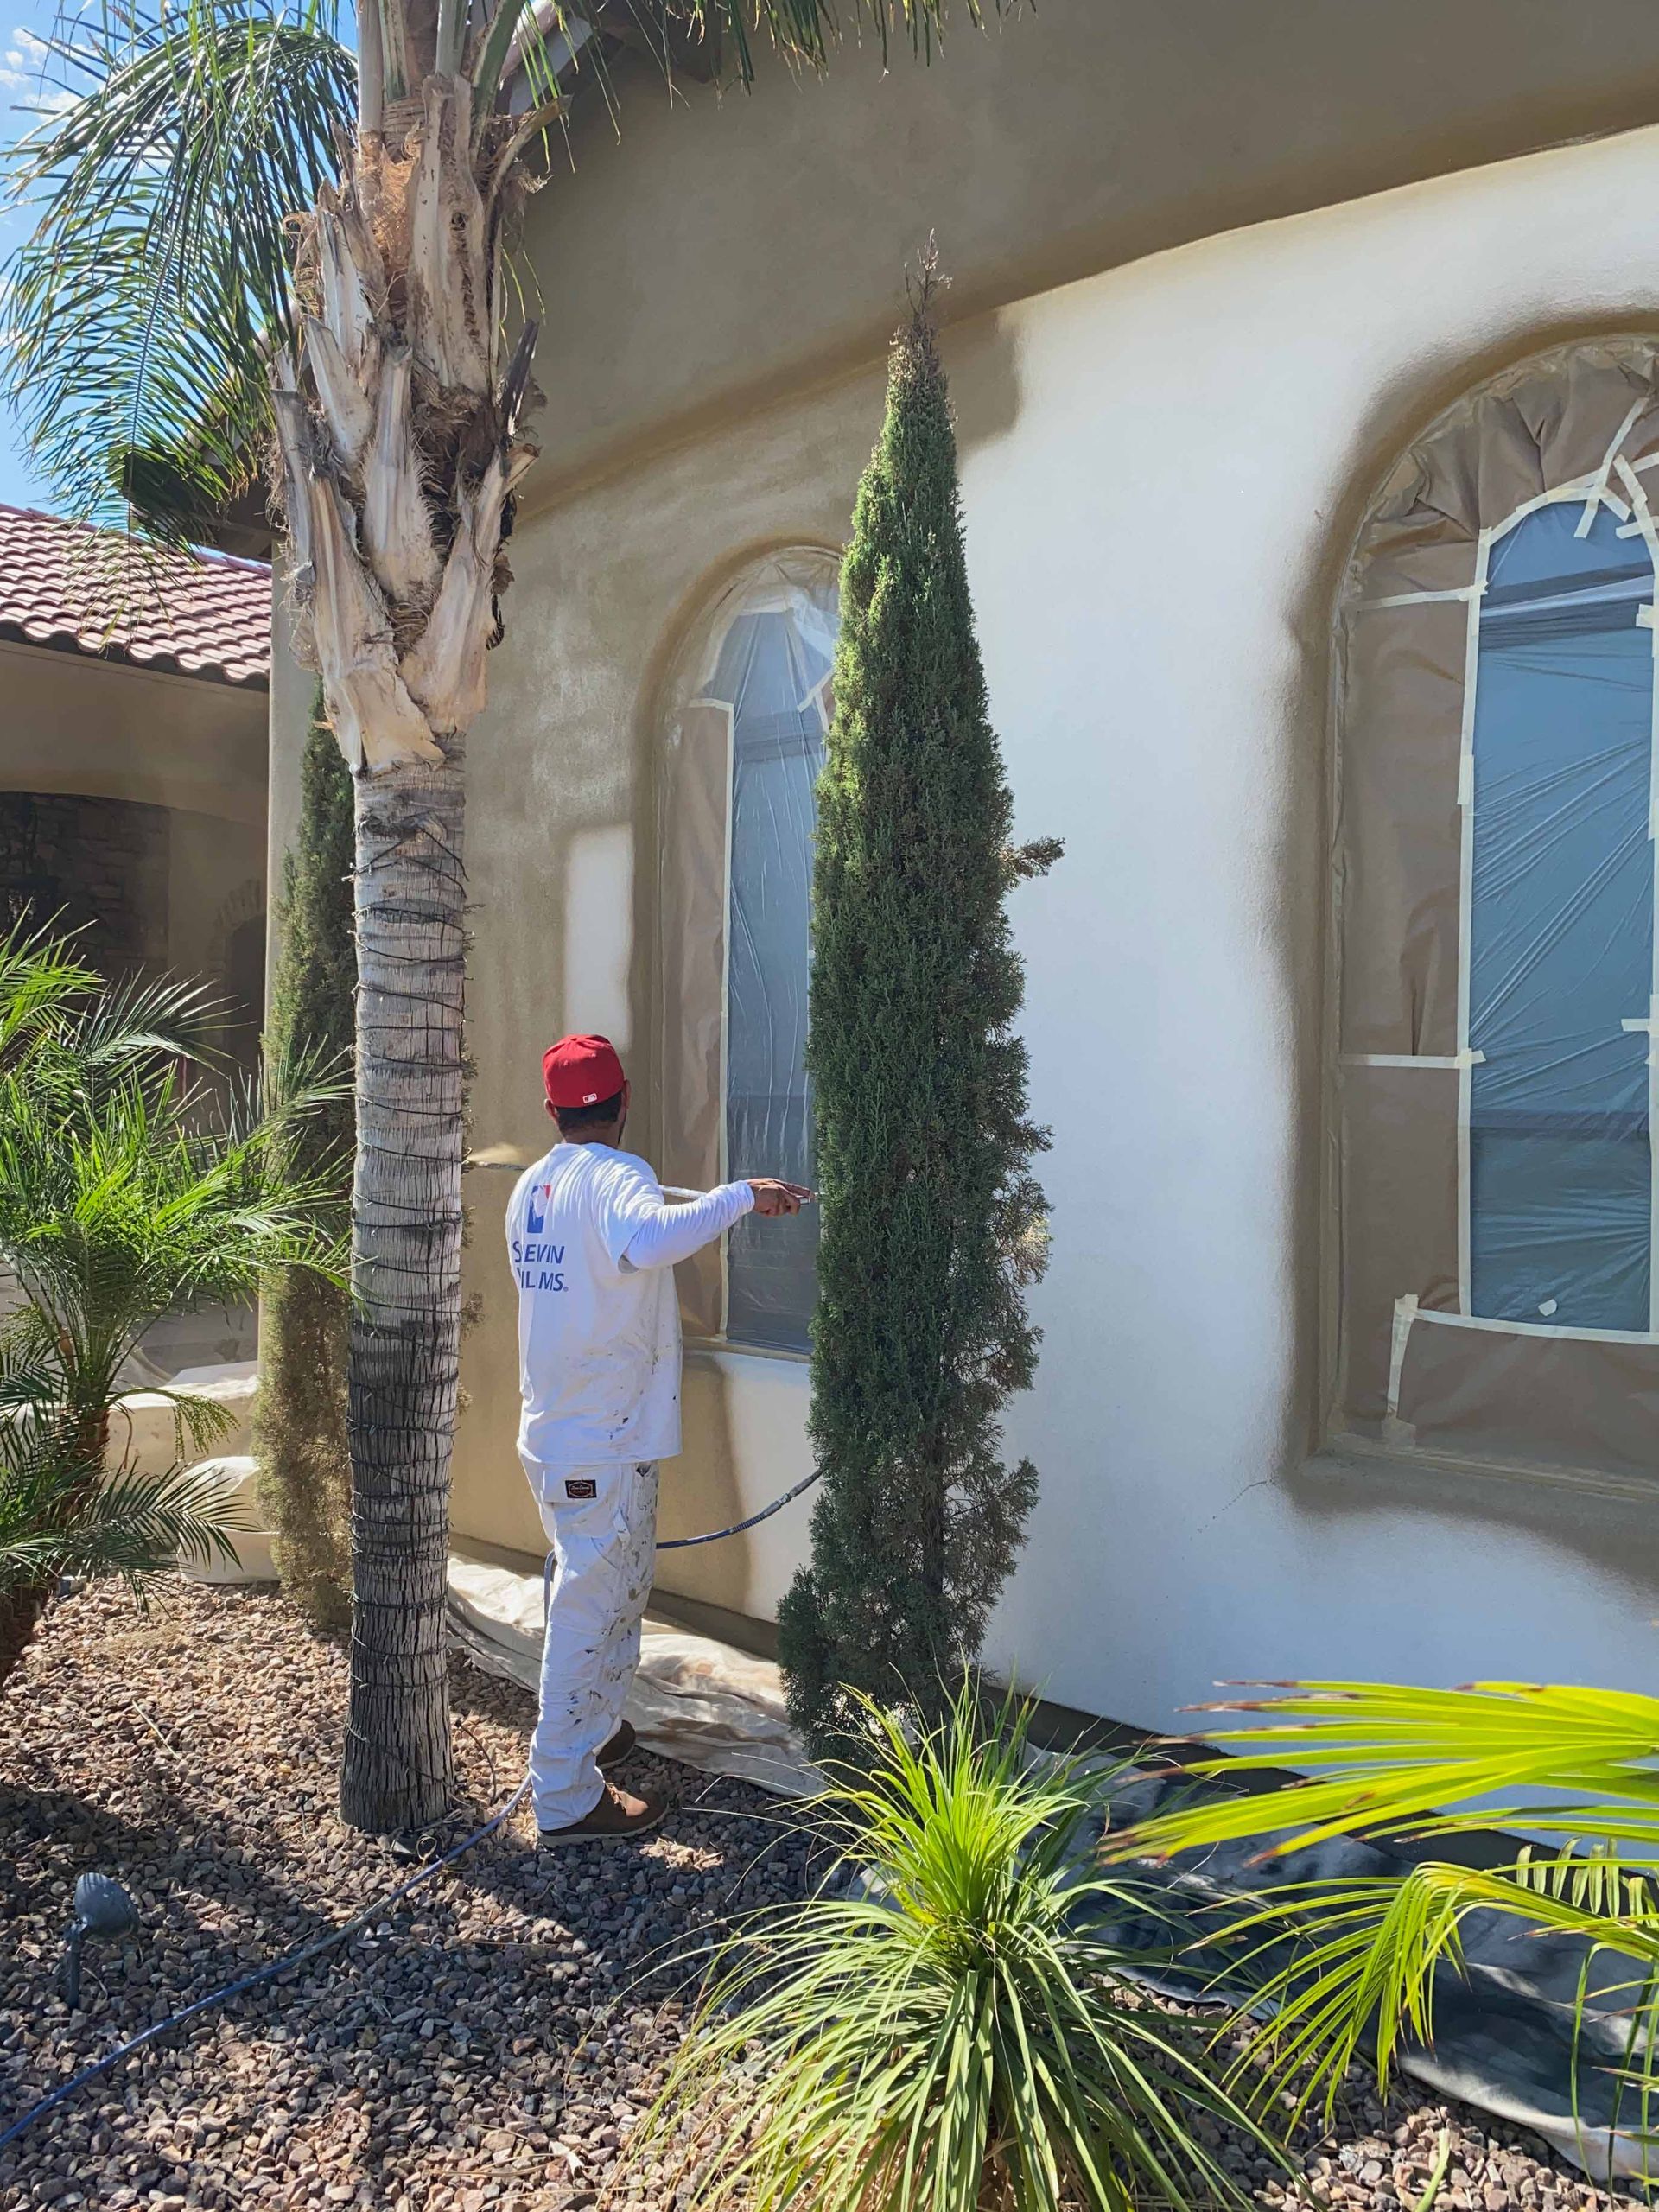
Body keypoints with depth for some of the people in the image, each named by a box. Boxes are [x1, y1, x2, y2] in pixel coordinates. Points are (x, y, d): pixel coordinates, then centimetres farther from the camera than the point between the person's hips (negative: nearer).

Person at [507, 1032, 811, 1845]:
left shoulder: (531, 1186, 9)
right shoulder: (614, 1175, -17)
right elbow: (644, 1241, -41)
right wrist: (740, 1196, -33)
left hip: (551, 1434, 9)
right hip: (605, 1443, -9)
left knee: (602, 1589, 25)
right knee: (593, 1605, 1)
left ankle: (592, 1727, 41)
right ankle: (567, 1798, 11)